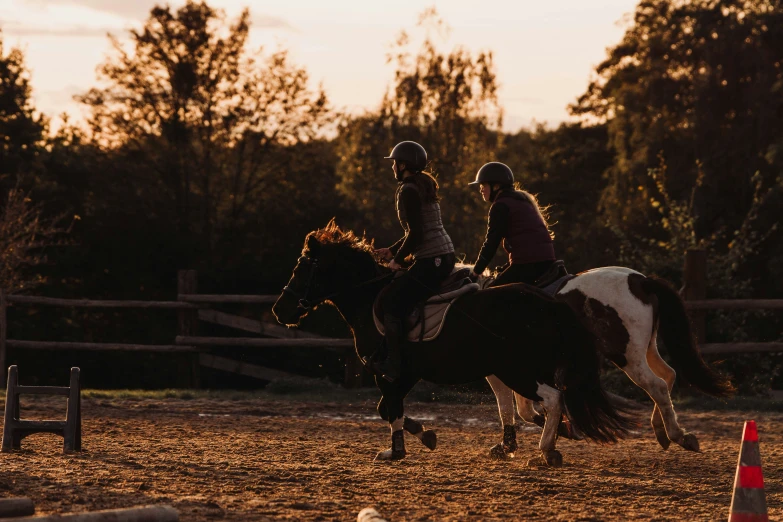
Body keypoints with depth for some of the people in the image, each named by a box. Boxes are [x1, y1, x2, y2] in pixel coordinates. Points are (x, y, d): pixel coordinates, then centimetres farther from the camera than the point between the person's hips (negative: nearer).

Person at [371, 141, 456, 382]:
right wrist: (392, 250, 21)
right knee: (400, 295, 23)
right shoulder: (425, 186, 18)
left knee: (390, 301, -10)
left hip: (430, 260, -11)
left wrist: (398, 259, -6)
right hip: (445, 256, 11)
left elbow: (415, 234, -19)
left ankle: (393, 365, -12)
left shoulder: (408, 191, -13)